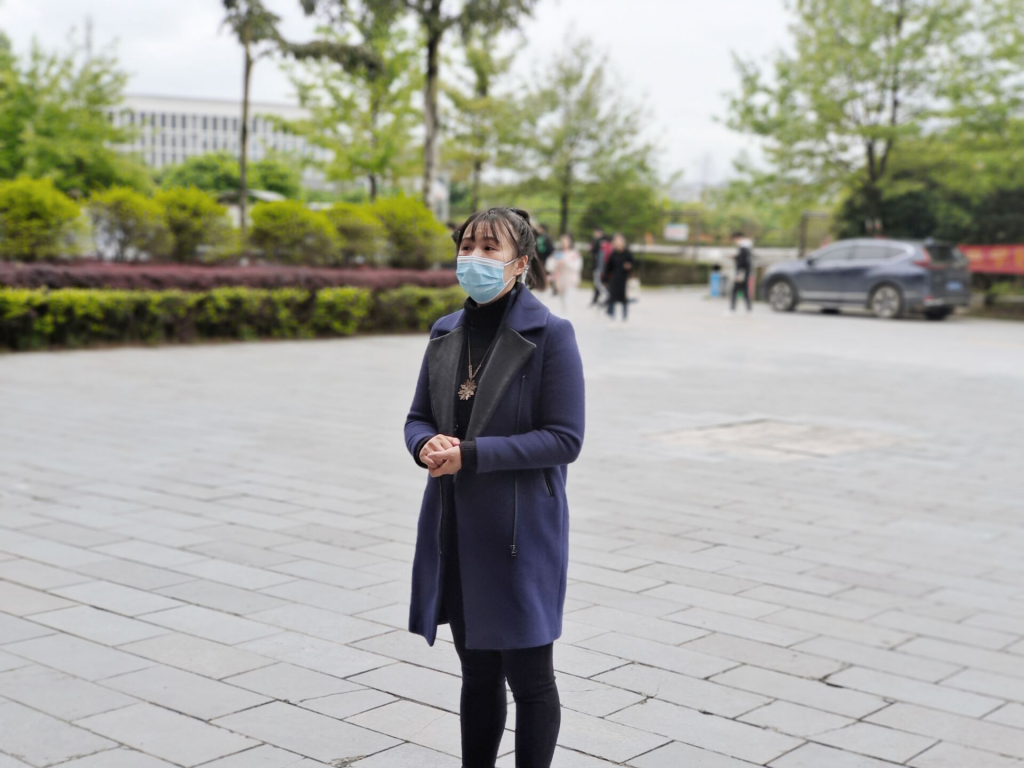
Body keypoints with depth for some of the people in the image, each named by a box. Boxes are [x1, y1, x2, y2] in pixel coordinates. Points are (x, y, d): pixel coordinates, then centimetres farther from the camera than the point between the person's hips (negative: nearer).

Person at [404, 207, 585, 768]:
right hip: (455, 527, 6)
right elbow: (418, 417, 12)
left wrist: (471, 454, -20)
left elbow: (565, 439, -15)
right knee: (477, 672, 18)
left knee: (529, 678, 5)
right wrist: (427, 445, -12)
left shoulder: (550, 335, -11)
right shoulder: (446, 333, 7)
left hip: (521, 528, -6)